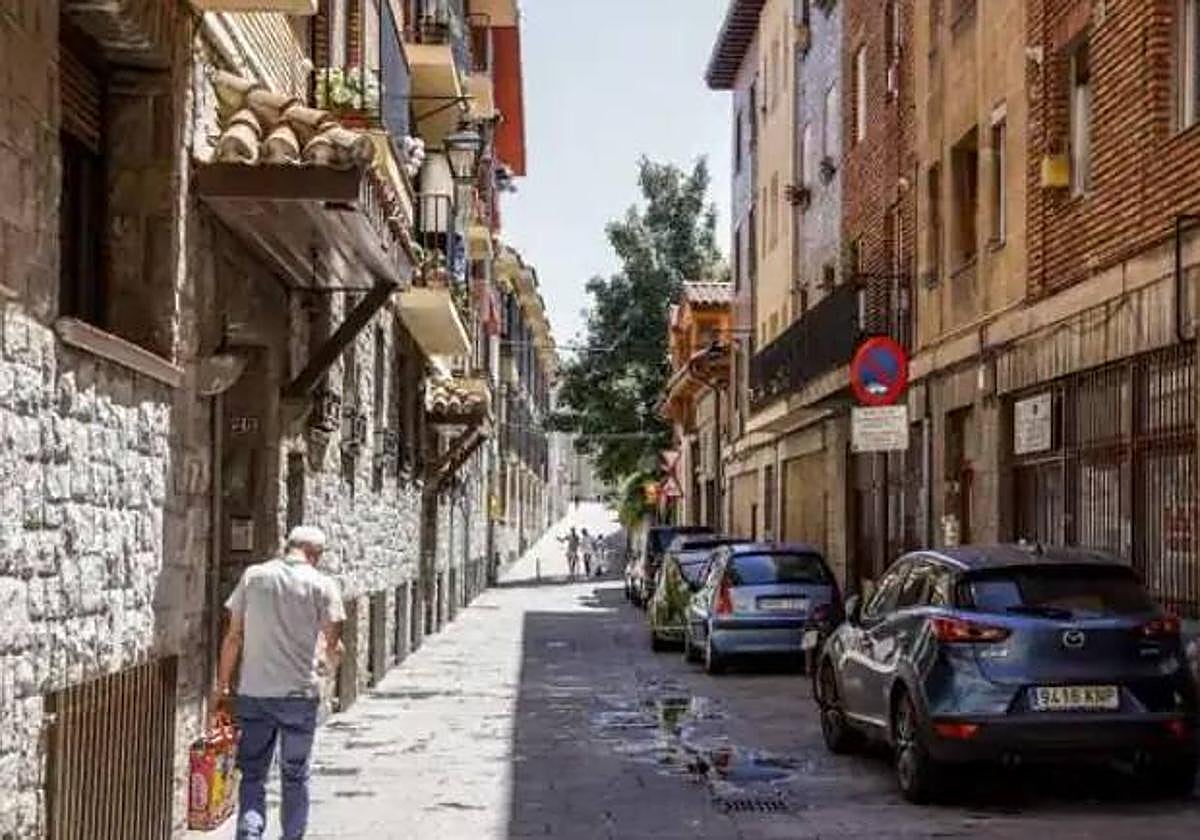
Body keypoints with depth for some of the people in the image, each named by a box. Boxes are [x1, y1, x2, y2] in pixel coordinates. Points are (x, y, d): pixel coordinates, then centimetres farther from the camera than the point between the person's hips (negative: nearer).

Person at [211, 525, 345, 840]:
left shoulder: (253, 576, 2)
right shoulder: (322, 584, -4)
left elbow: (233, 636, 3)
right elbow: (333, 646, -6)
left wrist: (222, 687, 8)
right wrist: (330, 659, 18)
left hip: (253, 693, 1)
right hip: (300, 694, -1)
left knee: (252, 774, 9)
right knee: (295, 776, 12)